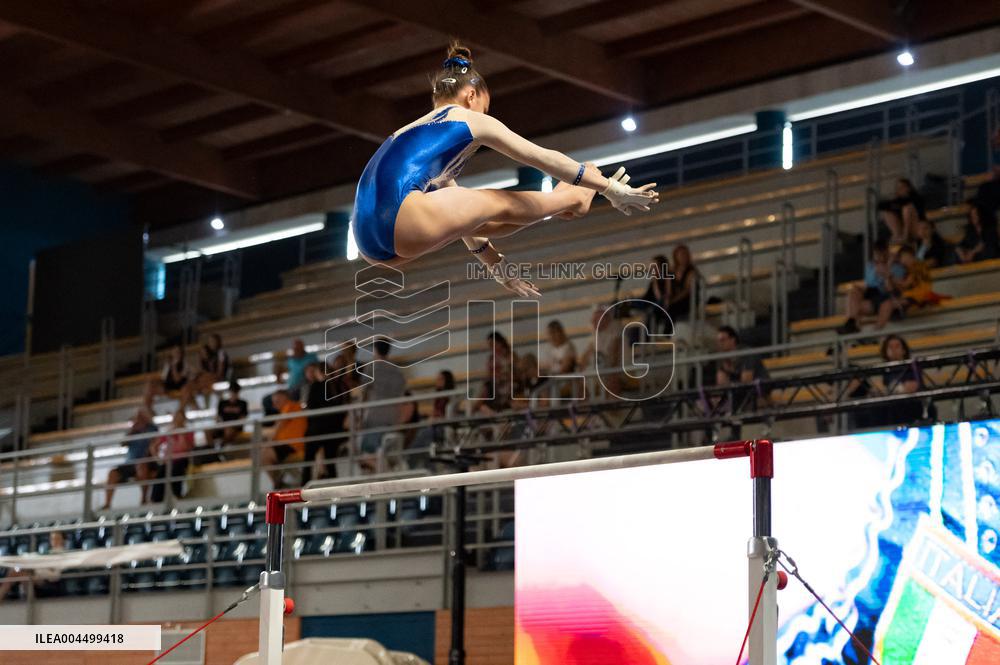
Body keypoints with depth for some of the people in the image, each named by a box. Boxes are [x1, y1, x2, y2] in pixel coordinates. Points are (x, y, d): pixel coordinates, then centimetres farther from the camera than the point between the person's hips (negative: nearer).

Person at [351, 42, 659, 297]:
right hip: (402, 219, -8)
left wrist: (496, 263, 51)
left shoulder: (413, 131, 36)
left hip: (373, 244, 8)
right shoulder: (471, 120, 13)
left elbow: (458, 215, 44)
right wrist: (614, 190, 23)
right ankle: (574, 199, 33)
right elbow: (547, 159, 17)